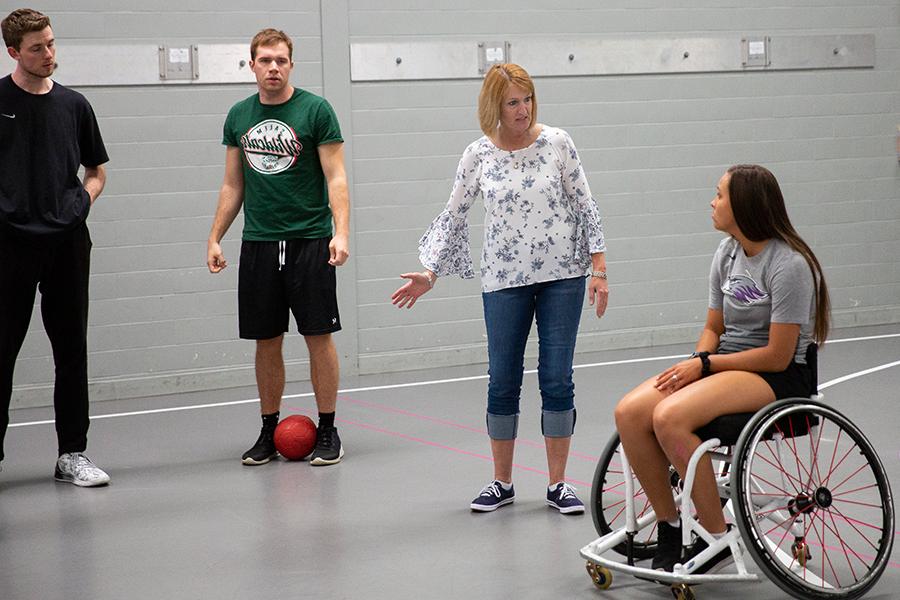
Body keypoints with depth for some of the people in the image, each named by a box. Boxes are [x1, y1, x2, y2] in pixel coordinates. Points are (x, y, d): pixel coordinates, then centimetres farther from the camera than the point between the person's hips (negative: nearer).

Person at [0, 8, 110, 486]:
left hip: (67, 242, 3)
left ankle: (72, 453, 14)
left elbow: (96, 170, 20)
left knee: (71, 349, 6)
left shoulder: (73, 105, 9)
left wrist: (83, 200, 3)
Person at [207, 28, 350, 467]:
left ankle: (327, 432, 8)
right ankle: (269, 431, 18)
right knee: (266, 341, 8)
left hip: (309, 241, -4)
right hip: (258, 244, 4)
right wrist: (214, 238, 10)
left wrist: (341, 232, -19)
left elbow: (335, 178, -7)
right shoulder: (239, 116, 10)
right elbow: (232, 185, 16)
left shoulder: (315, 110, -4)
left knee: (318, 337, -1)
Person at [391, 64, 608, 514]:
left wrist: (599, 269, -3)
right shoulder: (478, 155, 0)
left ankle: (558, 484, 10)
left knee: (557, 379, 0)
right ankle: (502, 483, 18)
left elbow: (585, 206, 1)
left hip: (562, 276, -1)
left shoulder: (557, 143, -2)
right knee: (502, 381, 4)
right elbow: (454, 217, 8)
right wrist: (430, 274, 3)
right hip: (505, 280, 1)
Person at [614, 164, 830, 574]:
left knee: (670, 418, -31)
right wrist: (697, 362, -7)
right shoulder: (727, 252, 9)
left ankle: (716, 539, -18)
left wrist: (705, 364, -15)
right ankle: (669, 526, -5)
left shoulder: (789, 265, -16)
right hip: (727, 363, 8)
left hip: (779, 376, -8)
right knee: (629, 413, -16)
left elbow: (777, 355, -17)